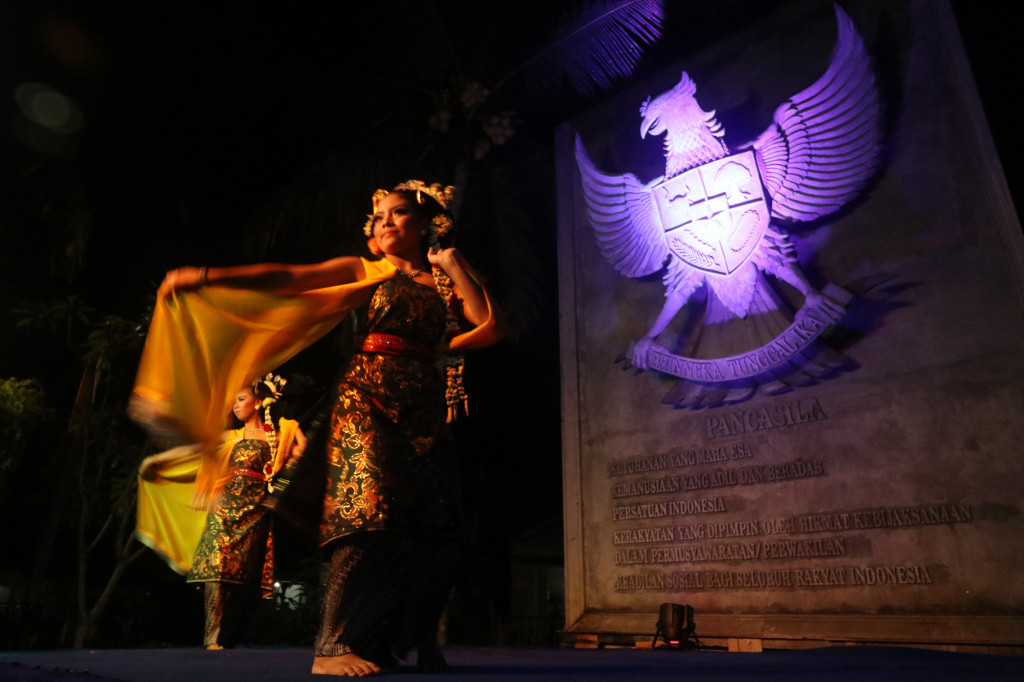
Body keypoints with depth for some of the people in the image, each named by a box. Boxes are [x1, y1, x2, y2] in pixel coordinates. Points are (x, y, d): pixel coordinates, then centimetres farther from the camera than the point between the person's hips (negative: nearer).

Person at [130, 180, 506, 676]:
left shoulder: (444, 281, 16)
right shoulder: (367, 272, 9)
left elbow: (491, 328, 3)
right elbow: (286, 278, 1)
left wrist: (455, 267, 5)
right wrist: (208, 277, -8)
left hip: (424, 410, 4)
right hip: (368, 399, -3)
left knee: (431, 525, 0)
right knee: (370, 510, -16)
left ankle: (417, 641, 14)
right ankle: (334, 646, -9)